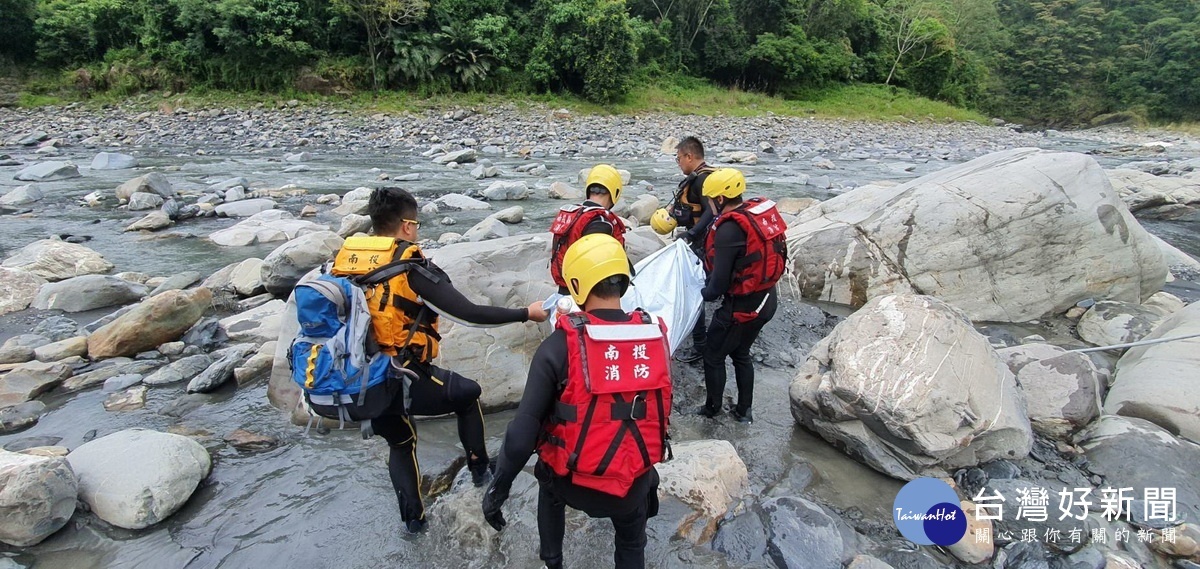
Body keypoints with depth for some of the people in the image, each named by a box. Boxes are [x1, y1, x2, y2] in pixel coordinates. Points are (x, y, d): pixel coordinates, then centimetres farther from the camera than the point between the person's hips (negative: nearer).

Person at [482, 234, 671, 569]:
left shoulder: (560, 346, -21)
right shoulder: (656, 337, -10)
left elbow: (524, 428, -18)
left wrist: (498, 489, -6)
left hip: (574, 482, -1)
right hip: (636, 482, 2)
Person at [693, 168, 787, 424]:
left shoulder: (729, 229, -24)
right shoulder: (760, 211, 0)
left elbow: (720, 280, -20)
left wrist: (706, 293, 2)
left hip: (743, 305, -8)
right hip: (767, 299, 8)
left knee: (713, 357, 12)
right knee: (741, 353, 25)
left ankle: (712, 409, 28)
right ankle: (744, 411, 35)